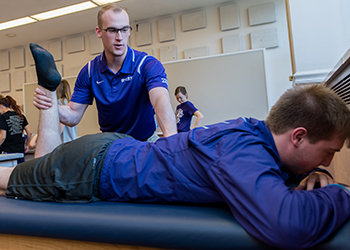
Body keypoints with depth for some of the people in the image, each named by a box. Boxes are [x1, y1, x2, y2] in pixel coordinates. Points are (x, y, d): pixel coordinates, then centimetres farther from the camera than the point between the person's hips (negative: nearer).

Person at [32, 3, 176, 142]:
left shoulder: (149, 65, -17)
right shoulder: (89, 72, -4)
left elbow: (161, 99, -36)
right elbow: (73, 117, -3)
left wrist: (171, 137, -55)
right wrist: (51, 106, -25)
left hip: (146, 141, -2)